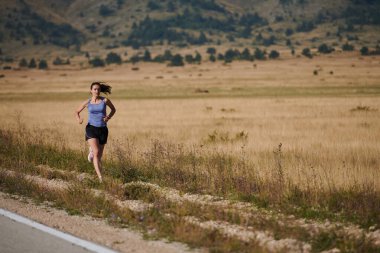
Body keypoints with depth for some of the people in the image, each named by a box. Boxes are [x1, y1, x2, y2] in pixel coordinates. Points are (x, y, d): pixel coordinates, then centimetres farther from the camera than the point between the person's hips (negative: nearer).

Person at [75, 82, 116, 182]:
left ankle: (92, 151, 50)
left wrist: (108, 117, -4)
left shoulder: (105, 100, -1)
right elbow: (77, 112, 15)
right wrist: (79, 119, -8)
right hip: (91, 128, -2)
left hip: (103, 129, 2)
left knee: (99, 155, 11)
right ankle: (100, 177, -23)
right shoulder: (87, 102, 1)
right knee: (96, 152, -22)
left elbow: (113, 109, 16)